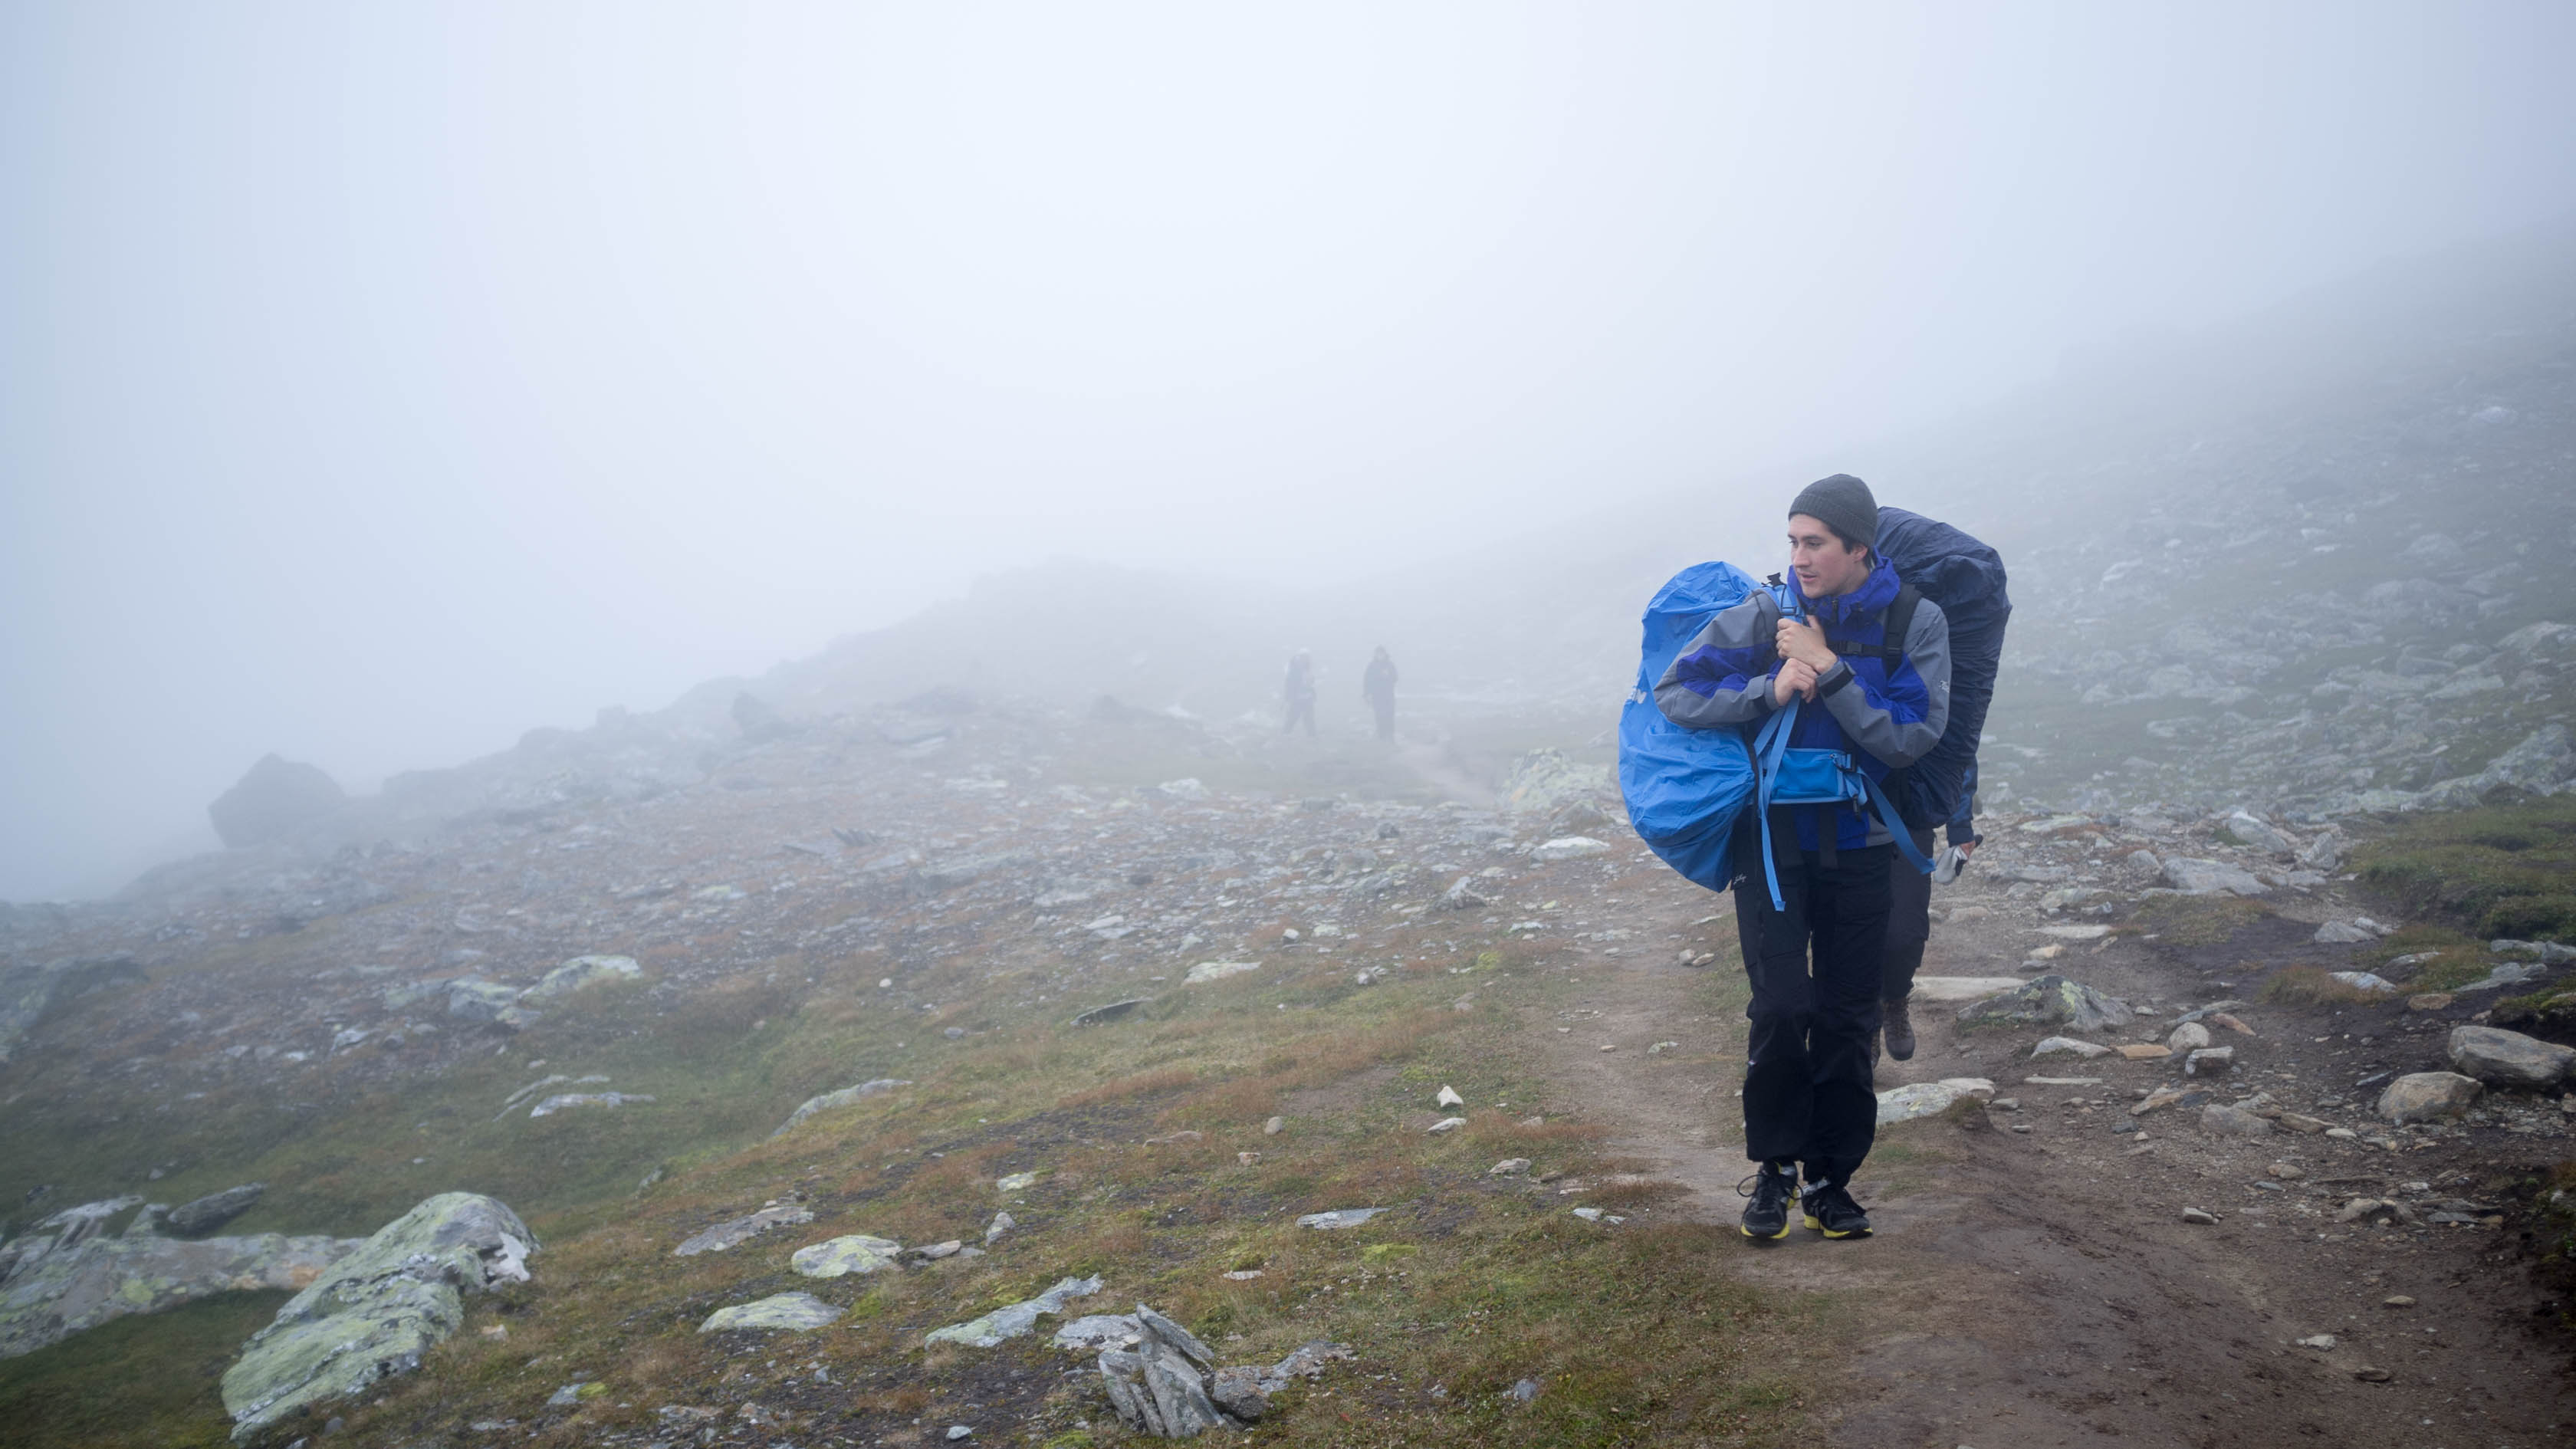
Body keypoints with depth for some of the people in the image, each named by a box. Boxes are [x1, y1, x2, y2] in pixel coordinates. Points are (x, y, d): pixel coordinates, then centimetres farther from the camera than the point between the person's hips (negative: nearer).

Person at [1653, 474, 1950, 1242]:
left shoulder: (1915, 622, -7)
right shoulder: (1764, 614, -7)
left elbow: (1908, 740, -15)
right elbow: (1673, 695, -9)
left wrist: (1829, 670, -21)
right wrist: (1771, 690, -21)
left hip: (1857, 845, 1)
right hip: (1772, 838, -1)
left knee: (1847, 1021, 5)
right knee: (1782, 1006, -11)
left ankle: (1830, 1178, 20)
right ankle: (1774, 1165, 10)